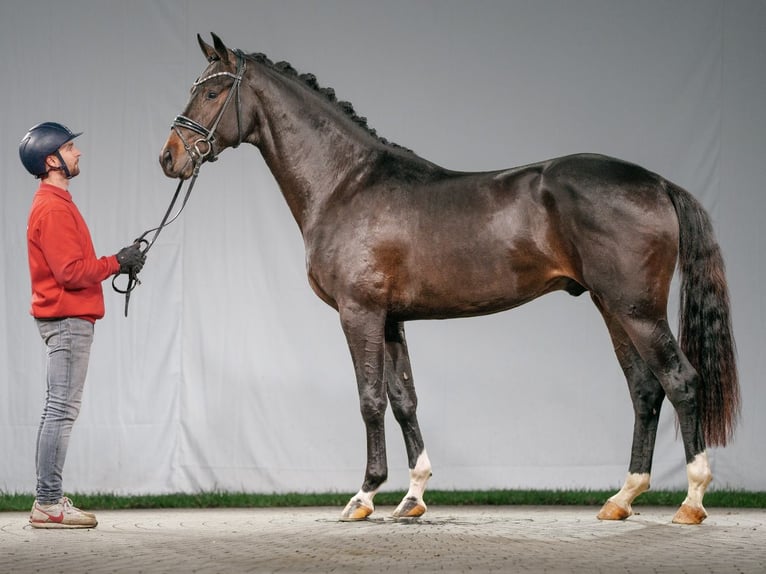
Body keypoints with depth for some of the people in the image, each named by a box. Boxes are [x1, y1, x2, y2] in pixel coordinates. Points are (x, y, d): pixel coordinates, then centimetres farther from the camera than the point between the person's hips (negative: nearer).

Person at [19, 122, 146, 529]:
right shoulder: (53, 208, -14)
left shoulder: (55, 204, 18)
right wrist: (116, 263, -10)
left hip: (67, 320, 11)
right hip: (68, 319, -11)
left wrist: (116, 261, 9)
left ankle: (48, 500, 14)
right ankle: (49, 504, -10)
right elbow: (72, 271, -20)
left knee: (58, 410, 11)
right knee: (62, 410, -10)